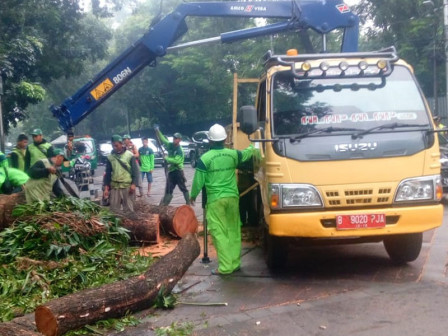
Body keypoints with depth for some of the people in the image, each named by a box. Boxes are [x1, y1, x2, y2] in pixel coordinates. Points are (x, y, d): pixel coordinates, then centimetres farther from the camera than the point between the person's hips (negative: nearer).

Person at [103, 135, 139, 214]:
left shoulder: (129, 156, -2)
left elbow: (135, 171, -2)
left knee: (128, 208, 3)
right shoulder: (110, 157, 6)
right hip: (114, 187, 3)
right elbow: (108, 173, 10)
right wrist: (106, 187, 5)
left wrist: (133, 184, -11)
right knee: (114, 209, 5)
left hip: (127, 186, -3)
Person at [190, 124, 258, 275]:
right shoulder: (233, 154, 4)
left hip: (215, 199, -4)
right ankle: (235, 263, 19)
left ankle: (225, 266, -3)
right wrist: (252, 148, 48)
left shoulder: (205, 158, -8)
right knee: (234, 230, 12)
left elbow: (198, 181, -4)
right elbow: (246, 153, 26)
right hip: (232, 197, 4)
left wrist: (193, 195, 13)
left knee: (219, 232, -1)